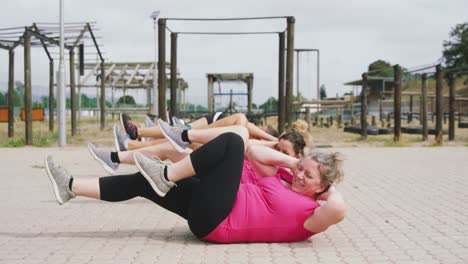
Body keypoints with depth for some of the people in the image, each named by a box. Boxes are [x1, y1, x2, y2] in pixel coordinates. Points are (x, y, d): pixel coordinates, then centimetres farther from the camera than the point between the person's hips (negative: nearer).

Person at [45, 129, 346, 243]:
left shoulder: (311, 214, -5)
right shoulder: (282, 179, 18)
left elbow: (339, 209, -26)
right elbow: (254, 153, 20)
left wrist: (330, 186, -6)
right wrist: (294, 160, 17)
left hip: (217, 221, -9)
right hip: (211, 211, 9)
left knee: (233, 140, -16)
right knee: (143, 182, 8)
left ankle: (165, 175, -11)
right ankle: (71, 187, 12)